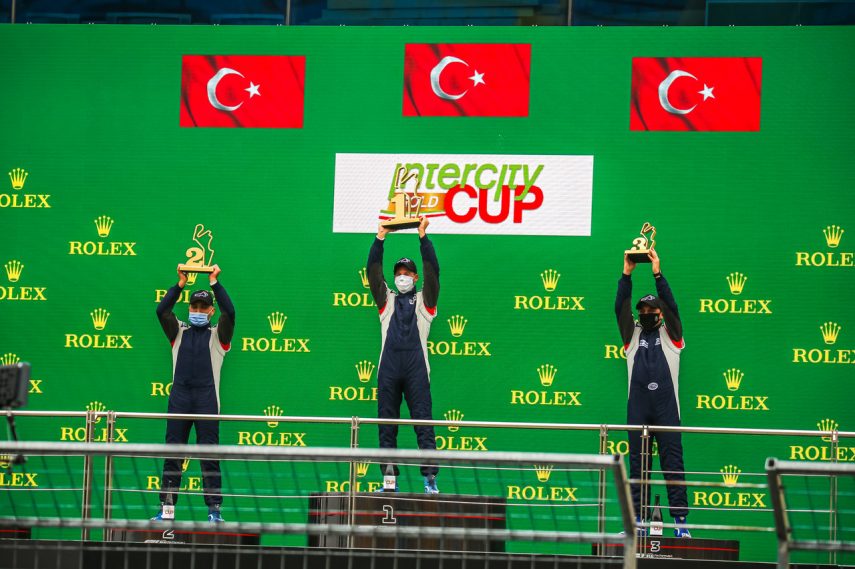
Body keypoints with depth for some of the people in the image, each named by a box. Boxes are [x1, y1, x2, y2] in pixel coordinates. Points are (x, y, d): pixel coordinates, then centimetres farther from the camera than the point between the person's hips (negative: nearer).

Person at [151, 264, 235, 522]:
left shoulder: (218, 335, 10)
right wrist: (180, 284, -3)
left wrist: (215, 283, -6)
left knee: (210, 455, -3)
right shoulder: (179, 332, 16)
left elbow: (229, 312, -6)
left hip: (207, 399, -2)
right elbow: (162, 310, 2)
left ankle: (214, 510, -3)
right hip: (179, 398, 2)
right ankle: (166, 507, 3)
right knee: (172, 453, 1)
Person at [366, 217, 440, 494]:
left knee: (423, 422, -8)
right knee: (387, 426, 1)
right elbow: (373, 272, 13)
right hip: (388, 367, 3)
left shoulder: (424, 300, 15)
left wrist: (423, 236, -2)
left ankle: (430, 479, -11)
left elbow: (432, 270, 4)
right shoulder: (387, 300, 21)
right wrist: (380, 238, 6)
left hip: (416, 367, -3)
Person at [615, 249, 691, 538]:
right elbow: (620, 308, 5)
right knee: (637, 463, 3)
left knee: (673, 460, -5)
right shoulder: (633, 335, 17)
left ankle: (680, 520, -8)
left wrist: (658, 274, -9)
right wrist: (626, 274, -4)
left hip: (666, 408, -2)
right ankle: (639, 521, 5)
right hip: (638, 410, 2)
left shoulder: (670, 335, 12)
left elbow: (671, 306, -2)